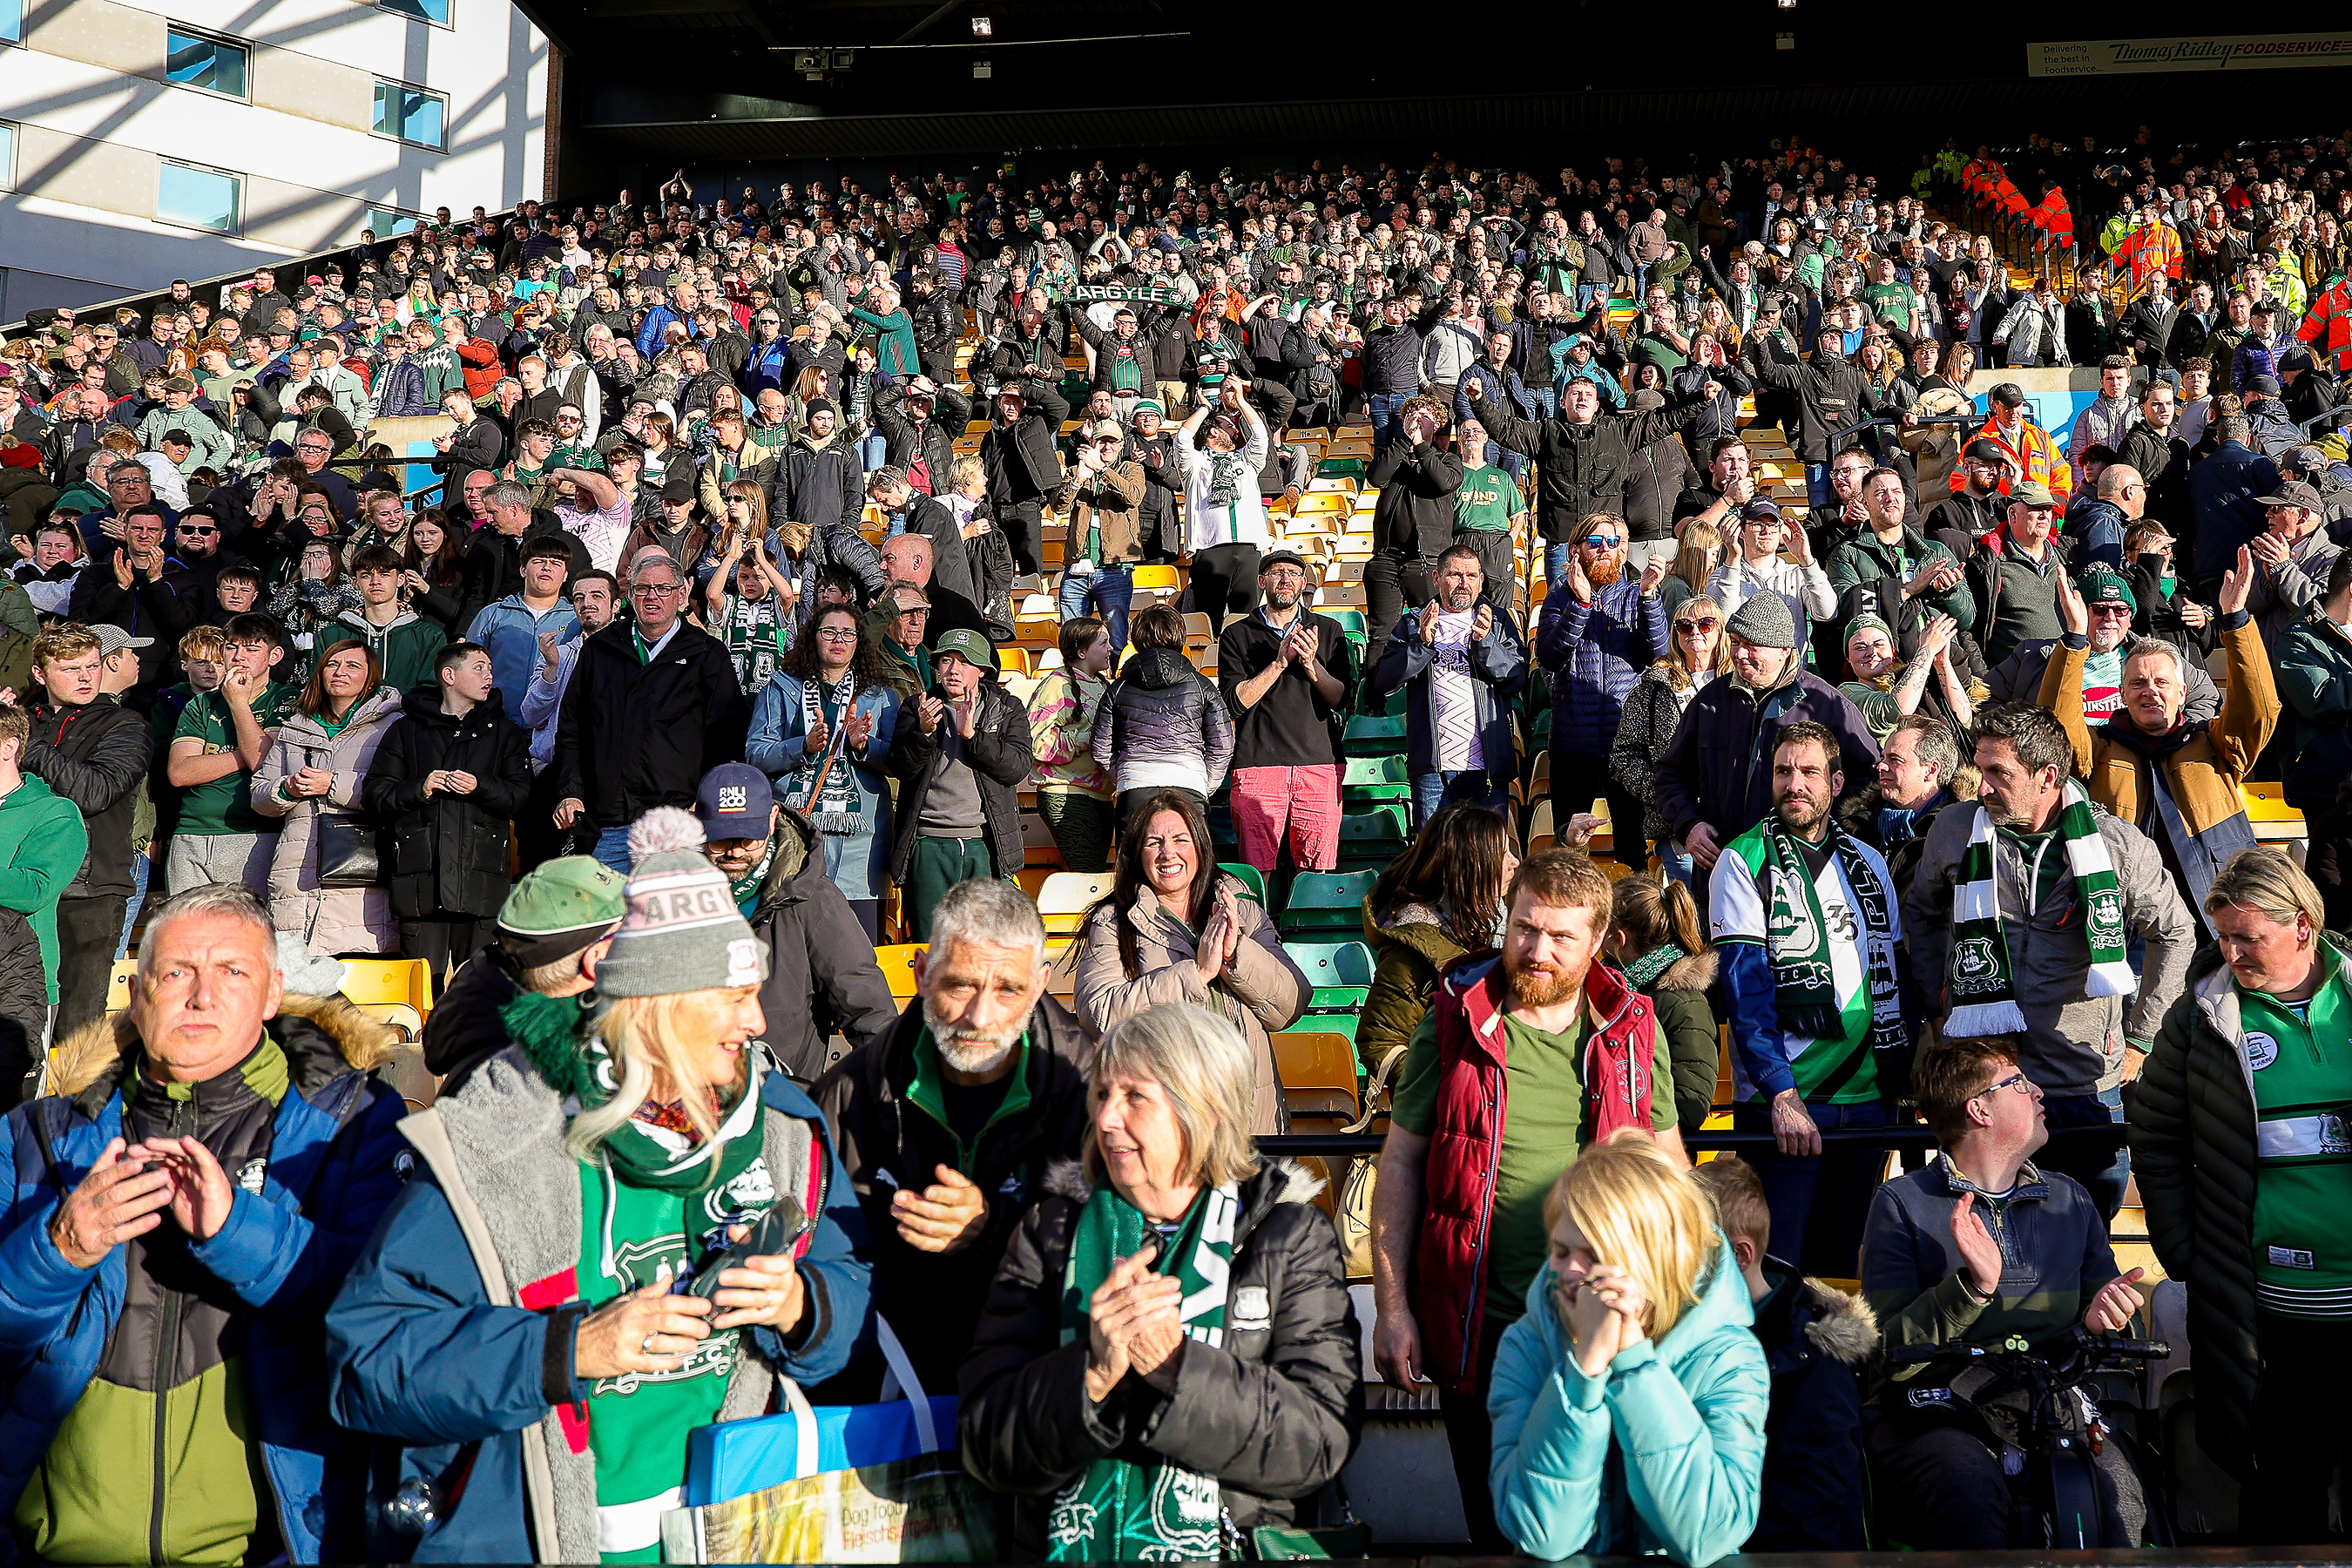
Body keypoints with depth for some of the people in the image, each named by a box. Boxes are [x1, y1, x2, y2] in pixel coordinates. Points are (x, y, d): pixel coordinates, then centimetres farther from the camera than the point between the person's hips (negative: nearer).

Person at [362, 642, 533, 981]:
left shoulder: (505, 732, 17)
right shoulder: (408, 730, 15)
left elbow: (521, 797, 7)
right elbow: (374, 794, 9)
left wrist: (481, 786, -10)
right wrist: (420, 788, -7)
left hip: (482, 879, 0)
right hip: (421, 881, 0)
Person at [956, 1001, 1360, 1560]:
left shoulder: (1293, 1236, 5)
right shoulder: (1049, 1231, 8)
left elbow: (1322, 1440, -5)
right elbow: (984, 1445, 1)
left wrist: (1175, 1365, -16)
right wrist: (1092, 1372, -16)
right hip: (1069, 1546, 1)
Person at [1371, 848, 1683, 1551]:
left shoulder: (1633, 1030, 3)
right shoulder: (1453, 1024, -3)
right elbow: (1402, 1164, -1)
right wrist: (1393, 1306, -5)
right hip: (1483, 1330, -1)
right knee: (1497, 1525, 12)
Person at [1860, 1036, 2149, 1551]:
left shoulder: (2070, 1200, 19)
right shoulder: (1902, 1203, 4)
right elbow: (1887, 1353, -5)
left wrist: (2101, 1321, -3)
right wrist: (1972, 1287, -19)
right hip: (1935, 1418, -3)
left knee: (2114, 1489, -30)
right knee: (1968, 1487, -36)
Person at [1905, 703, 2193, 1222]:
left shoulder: (2118, 844, -6)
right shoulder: (1954, 829, -2)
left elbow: (2175, 934, 10)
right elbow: (1921, 912, 18)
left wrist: (2139, 1036, 8)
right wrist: (1941, 1003, 13)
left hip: (2090, 1085, 0)